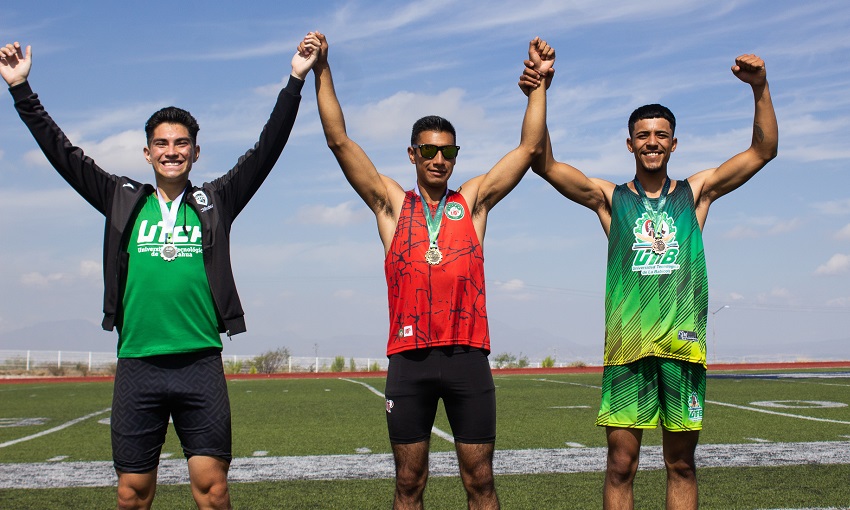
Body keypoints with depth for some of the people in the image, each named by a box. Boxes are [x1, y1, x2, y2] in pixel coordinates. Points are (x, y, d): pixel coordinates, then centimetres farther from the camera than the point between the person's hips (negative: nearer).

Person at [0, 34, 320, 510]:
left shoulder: (215, 201, 10)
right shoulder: (124, 199, 12)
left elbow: (266, 150, 4)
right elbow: (62, 152, 11)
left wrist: (295, 82, -3)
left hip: (201, 363, -1)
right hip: (137, 365, 1)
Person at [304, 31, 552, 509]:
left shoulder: (474, 200, 12)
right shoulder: (391, 203, 11)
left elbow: (530, 147, 9)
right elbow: (340, 140, 6)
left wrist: (539, 82, 3)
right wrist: (322, 71, 1)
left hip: (467, 357, 0)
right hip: (409, 359, 0)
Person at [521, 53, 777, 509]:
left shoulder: (695, 193, 13)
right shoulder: (610, 198, 10)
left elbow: (764, 149, 9)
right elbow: (544, 163, 0)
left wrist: (760, 88, -4)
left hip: (684, 343, 1)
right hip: (627, 345, -1)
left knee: (681, 463, 8)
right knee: (620, 462, -2)